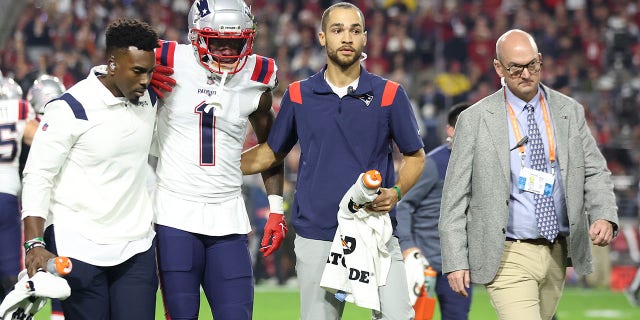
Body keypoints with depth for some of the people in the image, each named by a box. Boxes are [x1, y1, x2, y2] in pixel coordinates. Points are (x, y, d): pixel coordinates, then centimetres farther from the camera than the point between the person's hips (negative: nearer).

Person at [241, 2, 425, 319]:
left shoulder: (388, 94, 2)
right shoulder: (299, 95, 7)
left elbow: (414, 155, 10)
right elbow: (271, 152, 18)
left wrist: (396, 192, -9)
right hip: (316, 238, 1)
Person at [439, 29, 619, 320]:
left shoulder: (570, 112, 6)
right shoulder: (475, 120, -3)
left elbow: (594, 171, 9)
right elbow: (455, 196, -1)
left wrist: (604, 217, -12)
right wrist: (455, 261, -7)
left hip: (558, 253, 4)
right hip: (508, 256, -4)